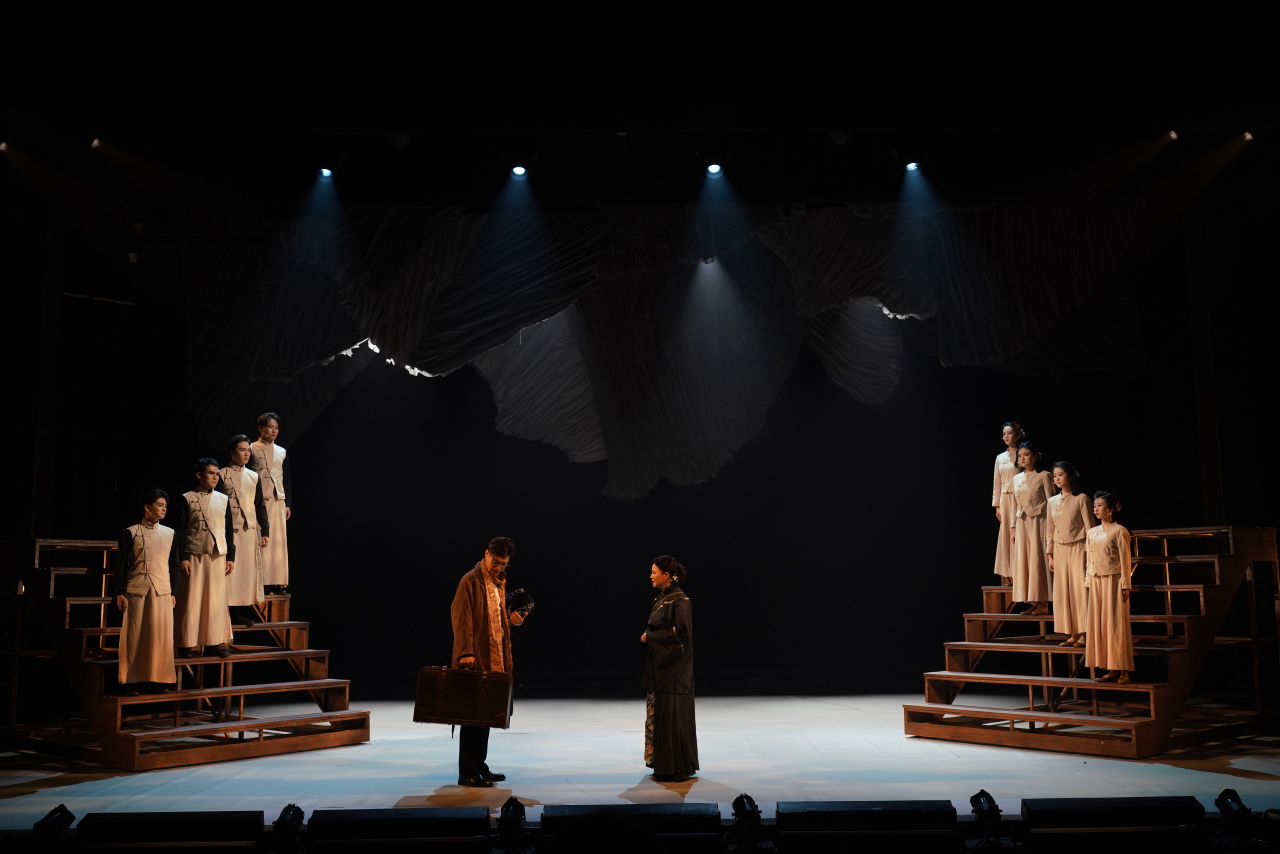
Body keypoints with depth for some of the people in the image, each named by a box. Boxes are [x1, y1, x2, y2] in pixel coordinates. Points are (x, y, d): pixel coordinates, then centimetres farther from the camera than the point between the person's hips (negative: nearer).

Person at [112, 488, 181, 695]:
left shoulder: (170, 534, 11)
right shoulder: (130, 532, 2)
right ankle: (132, 682, 7)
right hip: (136, 590, -2)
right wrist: (119, 593, -4)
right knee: (134, 636, 0)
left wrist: (173, 592, 11)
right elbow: (120, 564, 1)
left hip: (162, 591, 3)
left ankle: (161, 680, 9)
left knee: (161, 635, 1)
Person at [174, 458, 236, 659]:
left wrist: (231, 557, 8)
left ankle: (221, 642, 9)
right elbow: (180, 531, -1)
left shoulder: (223, 499, 11)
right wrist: (182, 558, -8)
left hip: (218, 556, 3)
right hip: (194, 557, -3)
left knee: (217, 599, 3)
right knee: (191, 600, -1)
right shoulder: (187, 499, 1)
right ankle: (187, 643, 7)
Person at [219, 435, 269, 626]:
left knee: (248, 568, 3)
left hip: (250, 529, 4)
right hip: (229, 529, -4)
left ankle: (243, 611, 8)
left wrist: (265, 530, 8)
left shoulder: (254, 477, 14)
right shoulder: (222, 475, 0)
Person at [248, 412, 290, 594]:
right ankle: (261, 582, -5)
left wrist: (288, 504, 11)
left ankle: (278, 582, 4)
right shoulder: (251, 449, 3)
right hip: (257, 501, -4)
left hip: (278, 501, 4)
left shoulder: (282, 452, 16)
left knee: (279, 541, 1)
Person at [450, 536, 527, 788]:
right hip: (475, 661, -8)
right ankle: (467, 773, 2)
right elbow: (461, 618, -17)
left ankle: (479, 766, 22)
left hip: (494, 660, 8)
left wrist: (511, 619, 6)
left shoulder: (499, 582, 16)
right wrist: (466, 652, -25)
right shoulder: (471, 581, -10)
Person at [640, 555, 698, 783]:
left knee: (673, 715, -3)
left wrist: (651, 637, -14)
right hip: (659, 665, 9)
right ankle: (664, 765, 19)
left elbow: (682, 632, -20)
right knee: (658, 714, 11)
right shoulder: (661, 599, 13)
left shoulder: (680, 601, -14)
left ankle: (681, 767, 6)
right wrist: (647, 636, 1)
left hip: (673, 668, -9)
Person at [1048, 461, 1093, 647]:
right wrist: (1050, 555, 11)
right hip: (1060, 550, 5)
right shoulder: (1052, 501, 10)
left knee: (1080, 589, -5)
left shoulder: (1081, 499, -5)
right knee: (1063, 591, 4)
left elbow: (1089, 527, -7)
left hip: (1077, 548, -5)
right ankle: (1072, 634, 9)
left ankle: (1083, 634, -2)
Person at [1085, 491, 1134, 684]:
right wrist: (1088, 581, 10)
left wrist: (1125, 585, -12)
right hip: (1096, 581, 6)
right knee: (1098, 623, 5)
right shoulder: (1092, 533, 12)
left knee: (1116, 624, -4)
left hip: (1113, 580, -6)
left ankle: (1123, 670, 3)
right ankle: (1111, 670, 11)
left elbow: (1125, 559, -8)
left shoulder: (1119, 531, -6)